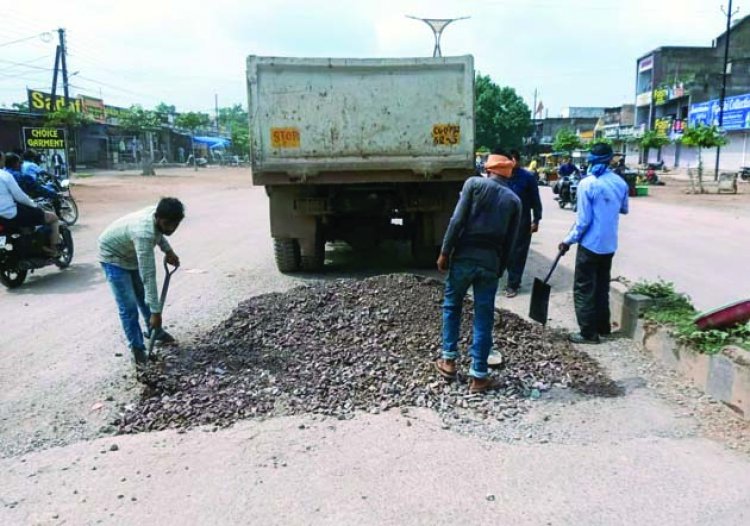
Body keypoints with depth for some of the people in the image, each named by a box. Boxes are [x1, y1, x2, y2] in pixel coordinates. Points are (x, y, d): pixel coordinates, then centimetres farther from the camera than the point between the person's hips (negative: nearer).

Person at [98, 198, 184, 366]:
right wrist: (155, 311, -41)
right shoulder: (144, 233, -43)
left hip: (131, 252, 8)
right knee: (128, 306, -9)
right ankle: (137, 348, 5)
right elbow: (148, 276, -43)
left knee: (144, 296, 19)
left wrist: (168, 251, -7)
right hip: (113, 255, -8)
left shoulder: (158, 214, -21)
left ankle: (155, 330, 38)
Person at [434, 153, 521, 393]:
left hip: (464, 256, -2)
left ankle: (449, 361, 21)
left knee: (451, 306, 18)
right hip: (491, 261, 2)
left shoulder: (474, 183, 2)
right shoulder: (514, 200, 11)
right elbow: (509, 242, 8)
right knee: (484, 318, 6)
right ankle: (478, 376, 9)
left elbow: (457, 220, -9)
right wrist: (500, 270, 16)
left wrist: (445, 252, -5)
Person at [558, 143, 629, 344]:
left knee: (584, 289, 2)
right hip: (609, 244, 6)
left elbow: (583, 220, -16)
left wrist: (569, 241, -6)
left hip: (590, 244, -6)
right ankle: (603, 326, 27)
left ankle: (589, 333, 3)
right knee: (602, 287, 19)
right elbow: (624, 209, 18)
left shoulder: (587, 184, -16)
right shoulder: (620, 183, 2)